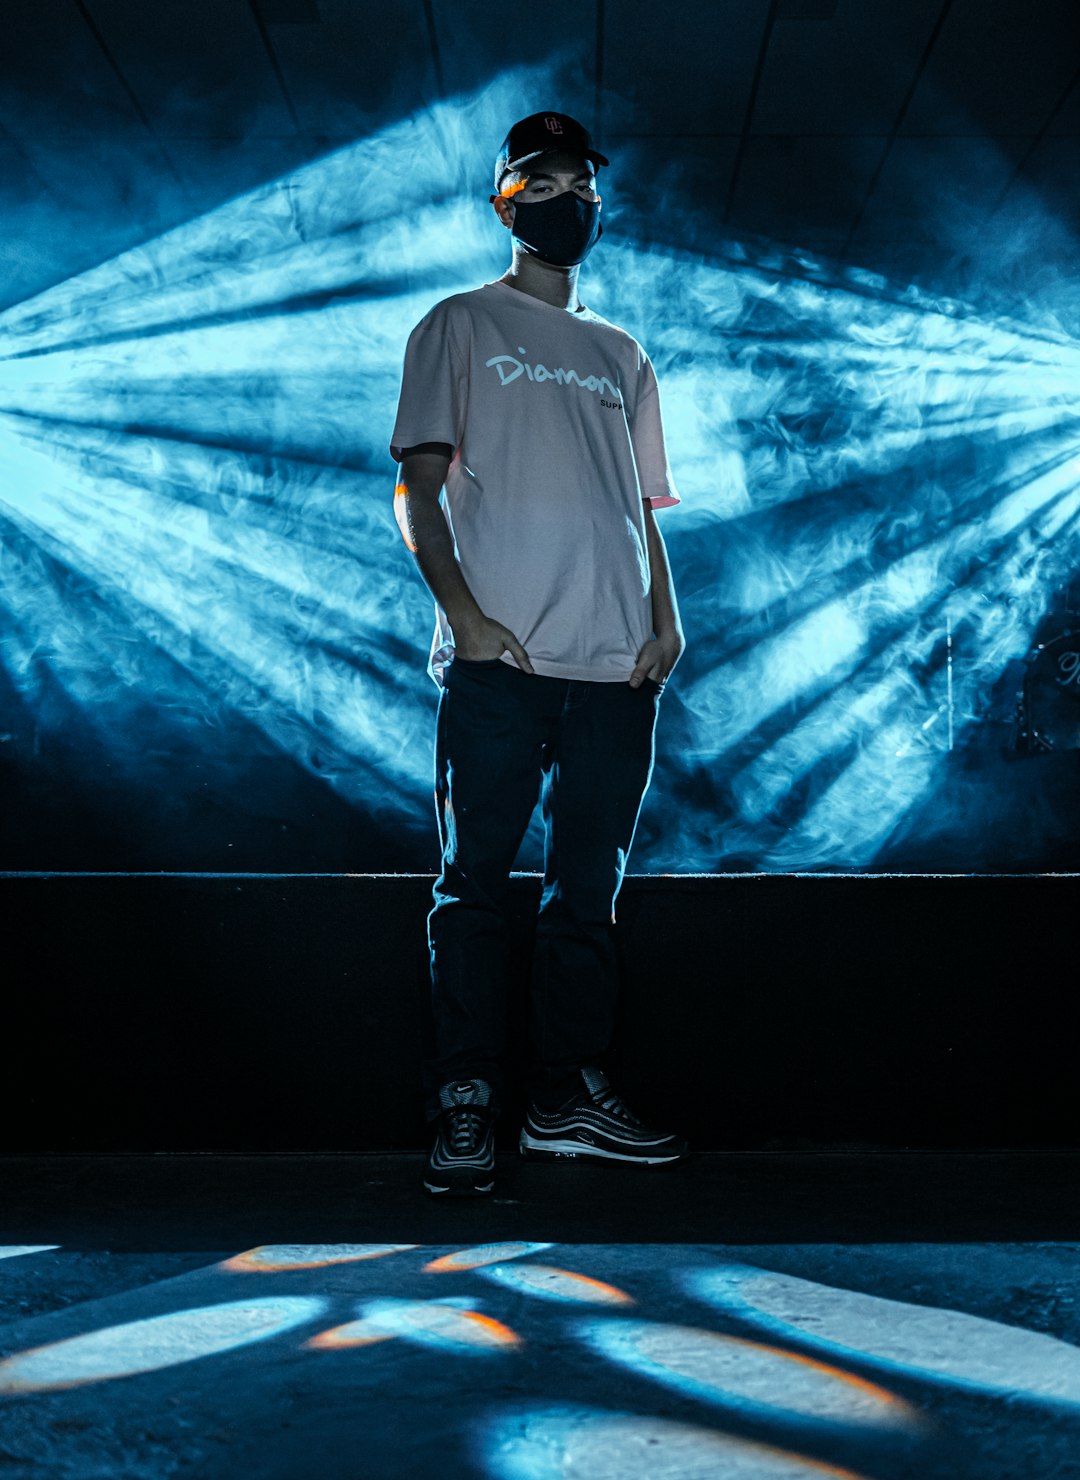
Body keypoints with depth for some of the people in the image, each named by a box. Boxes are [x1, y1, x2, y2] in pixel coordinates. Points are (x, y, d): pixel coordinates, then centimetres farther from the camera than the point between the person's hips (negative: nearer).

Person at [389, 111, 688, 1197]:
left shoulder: (621, 356, 23)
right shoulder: (461, 326, 10)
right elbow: (419, 487, 2)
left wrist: (666, 618, 5)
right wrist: (462, 609, -12)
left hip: (614, 663, 4)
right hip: (498, 659, -4)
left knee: (587, 888, 7)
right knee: (475, 884, -4)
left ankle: (568, 1100, 16)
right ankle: (464, 1110, 2)